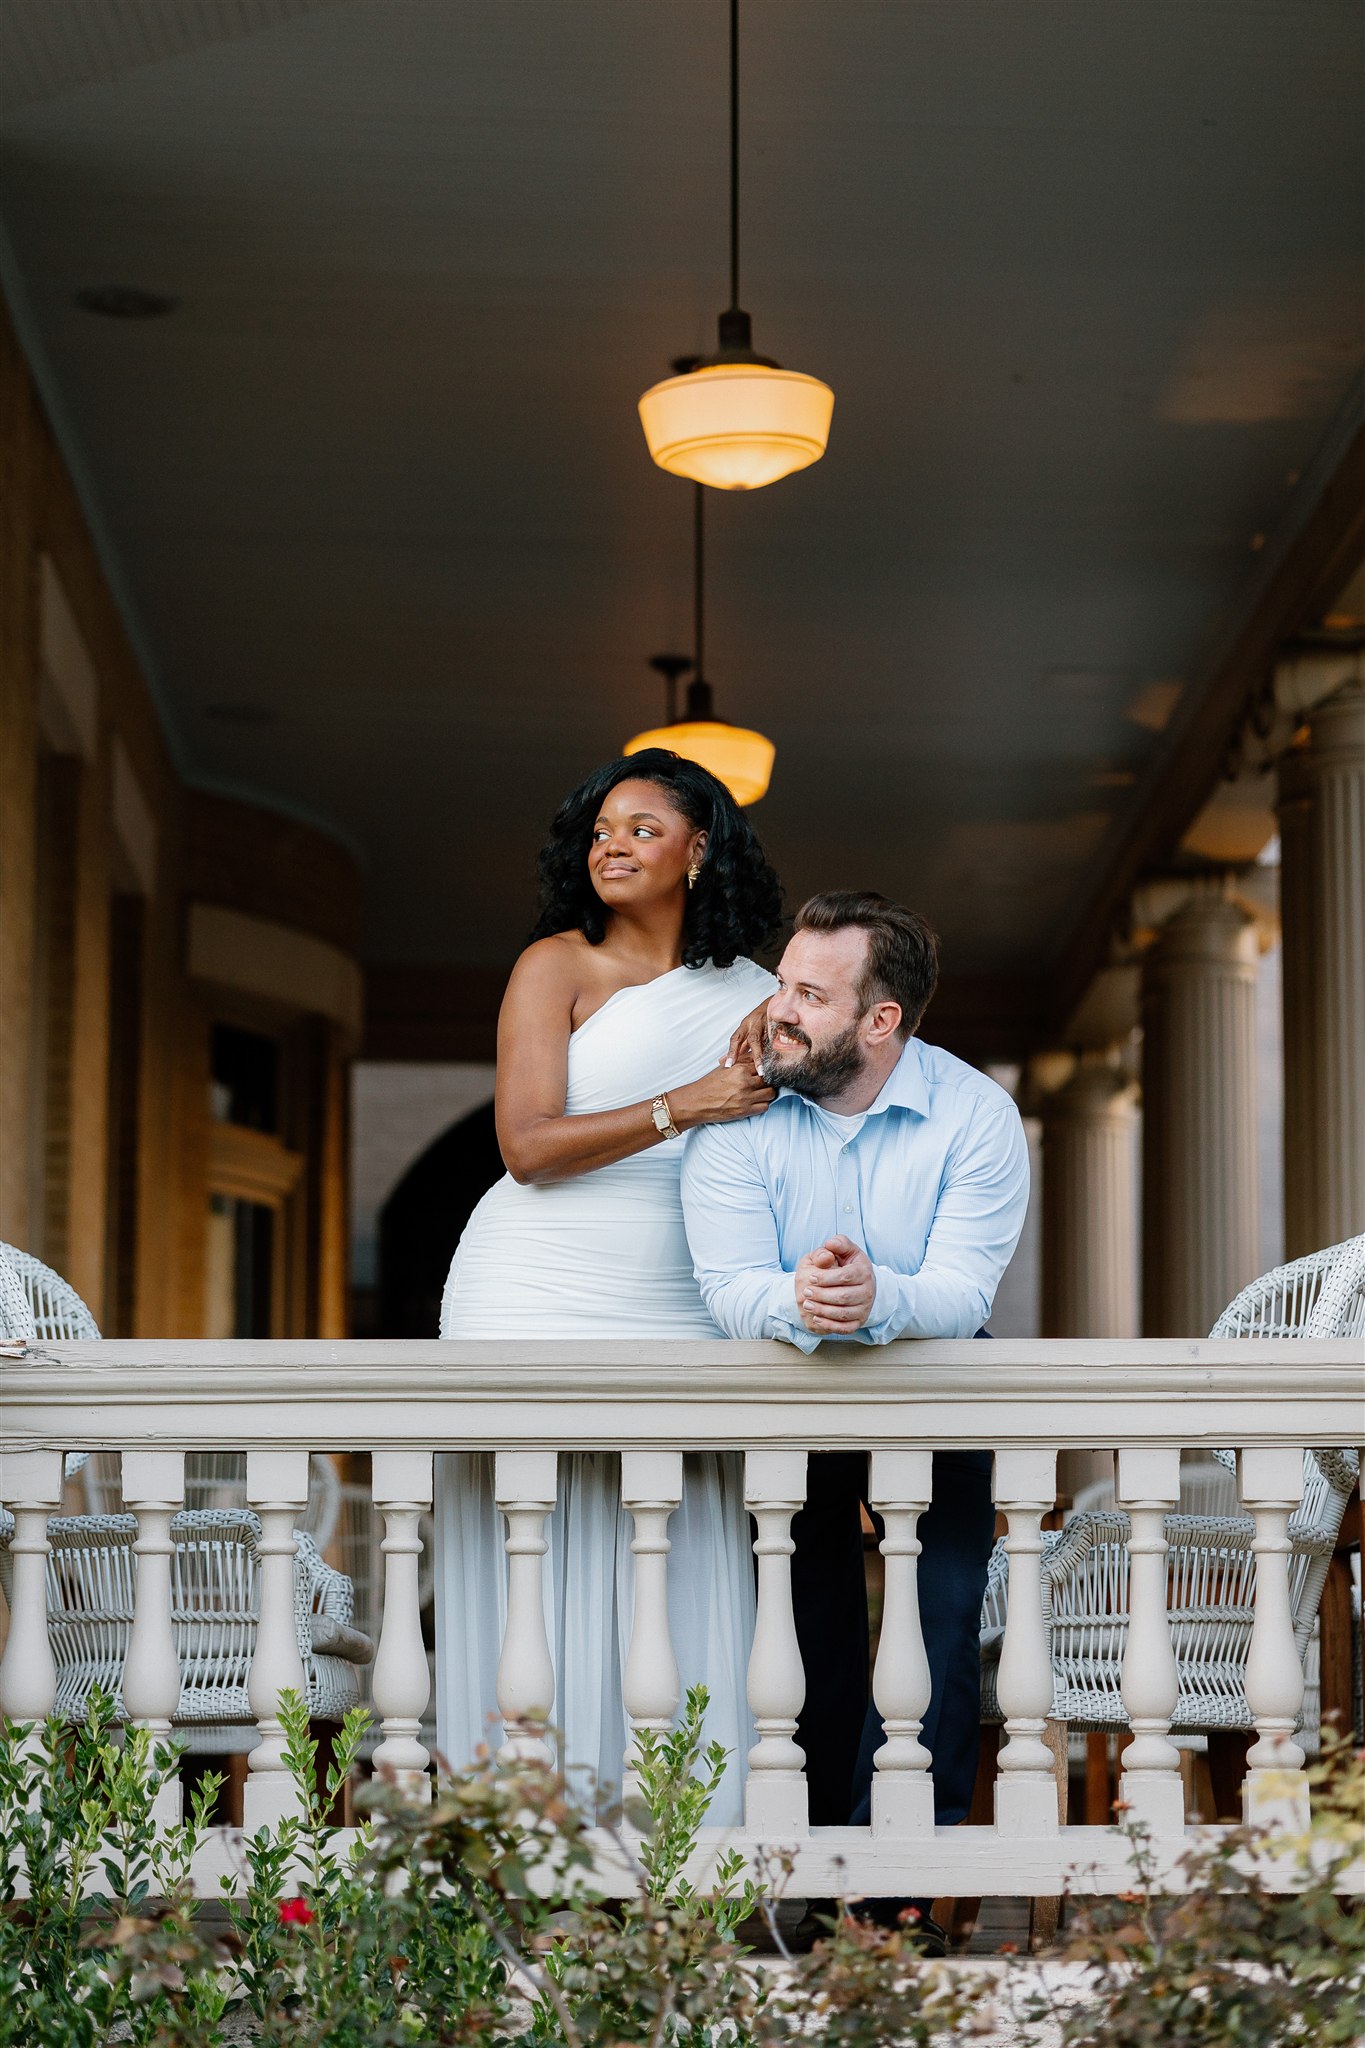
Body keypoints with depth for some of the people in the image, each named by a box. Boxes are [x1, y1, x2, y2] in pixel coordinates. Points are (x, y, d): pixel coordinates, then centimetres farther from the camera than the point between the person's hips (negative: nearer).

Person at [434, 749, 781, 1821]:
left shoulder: (756, 995, 12)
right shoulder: (557, 966, 1)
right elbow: (529, 1145, -10)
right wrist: (685, 1106, -15)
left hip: (675, 1314, 3)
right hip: (537, 1298, -3)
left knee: (675, 1592, -1)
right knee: (537, 1577, -4)